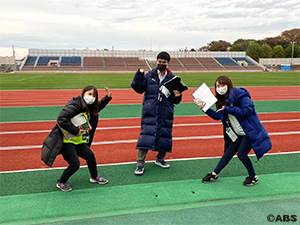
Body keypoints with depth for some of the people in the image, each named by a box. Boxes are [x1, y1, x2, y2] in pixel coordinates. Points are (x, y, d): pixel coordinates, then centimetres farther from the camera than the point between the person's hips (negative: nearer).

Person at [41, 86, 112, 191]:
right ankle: (61, 183, 16)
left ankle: (94, 177, 35)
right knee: (75, 164, -10)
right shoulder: (74, 105, -21)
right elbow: (61, 120, -30)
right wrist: (76, 131, -26)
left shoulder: (89, 107, 6)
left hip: (77, 141, 8)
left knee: (90, 156, 10)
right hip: (66, 140, -8)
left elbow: (97, 107, 30)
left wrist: (108, 97, 16)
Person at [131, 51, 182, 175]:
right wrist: (139, 74, -10)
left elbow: (175, 101, 7)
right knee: (145, 135, -8)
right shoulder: (149, 76, 3)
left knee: (165, 135, 9)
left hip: (166, 114, 2)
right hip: (150, 113, -2)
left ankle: (160, 159, 33)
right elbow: (138, 88, 0)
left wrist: (177, 96, -15)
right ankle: (140, 164, 3)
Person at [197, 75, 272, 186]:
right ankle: (214, 174, 20)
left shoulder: (239, 94, -16)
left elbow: (247, 110, -24)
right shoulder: (222, 99, 8)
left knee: (241, 154, -7)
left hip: (249, 131, -7)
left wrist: (227, 109, -22)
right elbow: (217, 116, 13)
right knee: (228, 153, 10)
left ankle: (253, 177, 16)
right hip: (238, 133, 7)